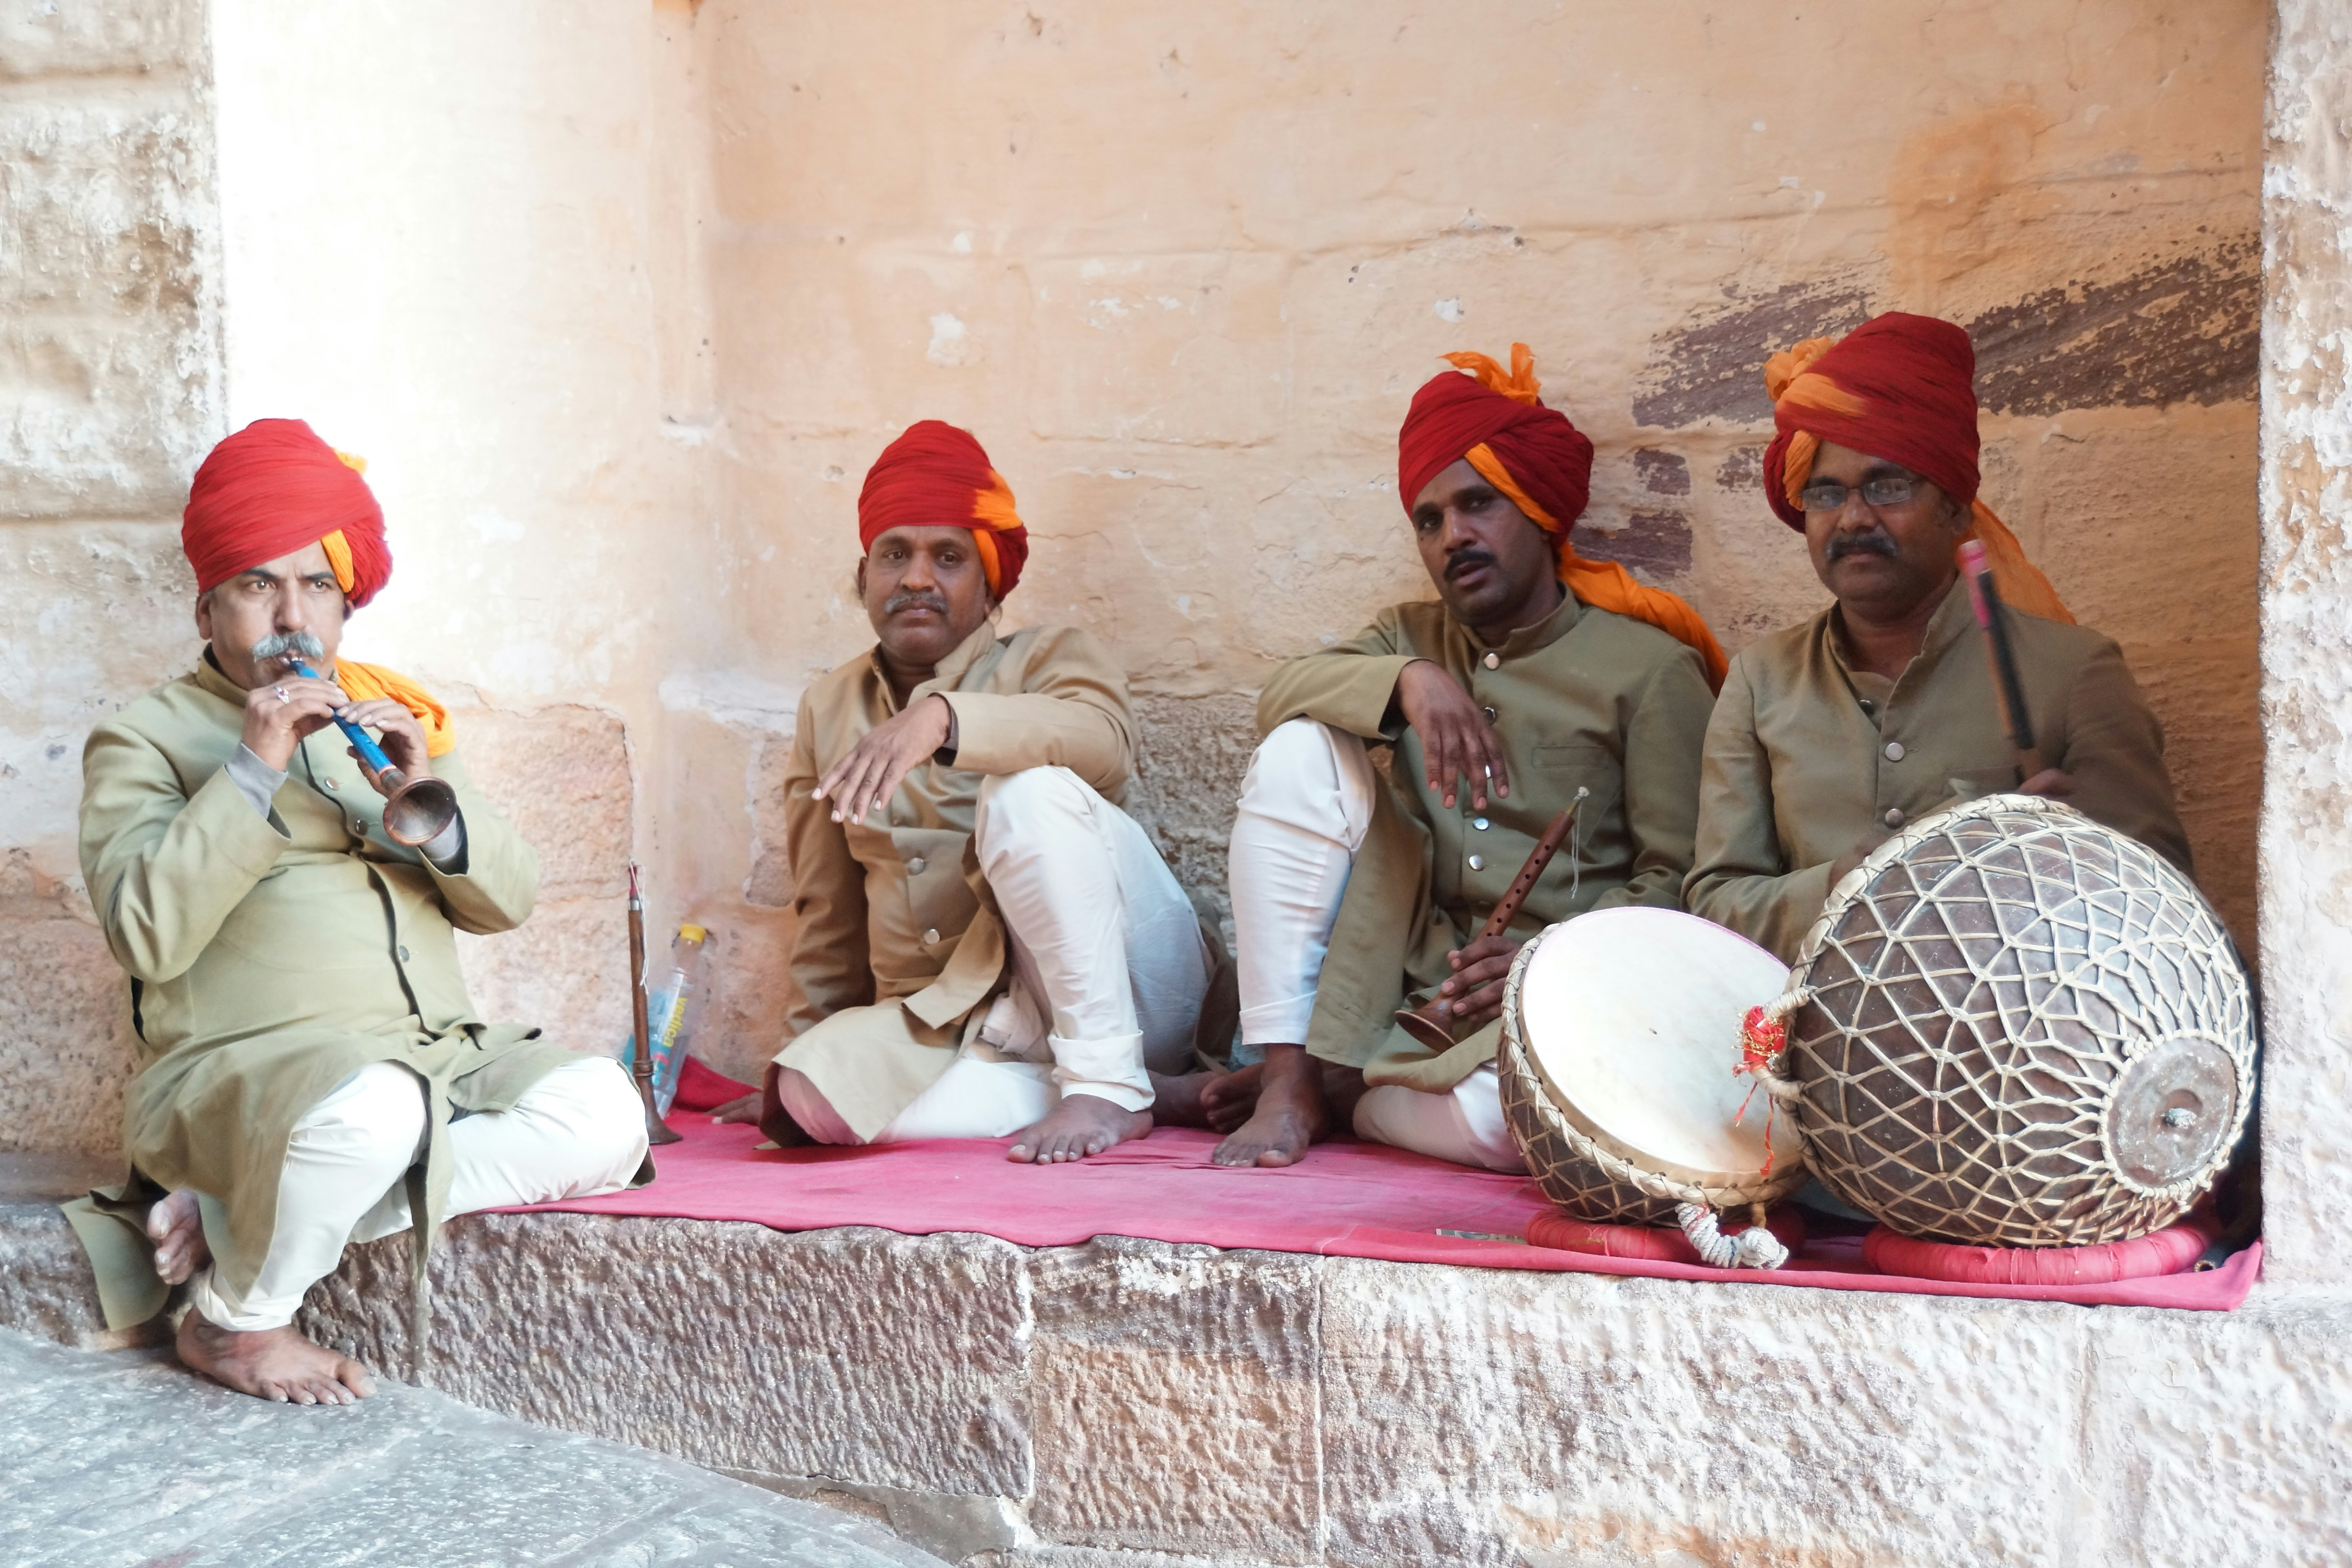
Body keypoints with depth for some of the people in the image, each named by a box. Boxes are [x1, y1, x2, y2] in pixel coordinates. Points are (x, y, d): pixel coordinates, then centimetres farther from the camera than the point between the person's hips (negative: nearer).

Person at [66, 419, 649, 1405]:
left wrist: (426, 788, -5)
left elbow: (506, 903, 13)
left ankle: (228, 1216, -14)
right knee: (372, 1107, -40)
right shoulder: (146, 738, 8)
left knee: (602, 1115, -24)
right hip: (245, 1064, -5)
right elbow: (147, 936, -9)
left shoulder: (389, 719, 21)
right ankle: (231, 1318, -8)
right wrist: (256, 768, -14)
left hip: (439, 1056, 6)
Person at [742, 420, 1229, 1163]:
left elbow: (1104, 738, -25)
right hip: (943, 1013, 5)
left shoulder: (1050, 657, 1)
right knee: (808, 1102, -27)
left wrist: (940, 718, -38)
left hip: (1118, 992, -5)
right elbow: (828, 914, 22)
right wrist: (806, 1053, 24)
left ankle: (1109, 1079, -24)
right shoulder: (828, 711, 16)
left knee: (1030, 792, -29)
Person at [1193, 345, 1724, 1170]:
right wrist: (1409, 679, -21)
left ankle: (1340, 1090, -3)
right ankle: (1288, 1078, -10)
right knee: (1301, 749, -13)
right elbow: (1282, 693, -3)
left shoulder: (1649, 668, -1)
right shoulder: (1412, 635, 15)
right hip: (1411, 978, 4)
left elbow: (1678, 880, -6)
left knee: (1507, 1117, -38)